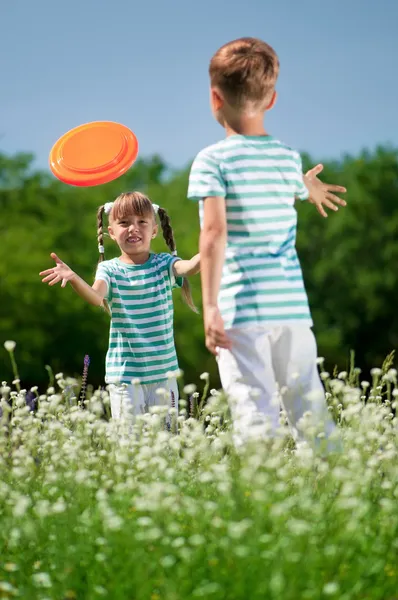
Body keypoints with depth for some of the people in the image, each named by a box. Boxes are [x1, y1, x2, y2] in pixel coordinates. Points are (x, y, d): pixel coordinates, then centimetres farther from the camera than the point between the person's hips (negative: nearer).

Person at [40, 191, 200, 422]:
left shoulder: (163, 265, 1)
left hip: (163, 371, 1)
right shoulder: (110, 270, -2)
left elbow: (189, 267, -19)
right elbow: (97, 297, -22)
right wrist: (73, 278, -43)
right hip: (125, 373, -1)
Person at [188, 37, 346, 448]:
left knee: (256, 419, -6)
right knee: (310, 412, 11)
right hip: (293, 306, 4)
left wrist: (210, 306, -16)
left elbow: (214, 231, -15)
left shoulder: (211, 160, -4)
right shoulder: (290, 158, 10)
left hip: (242, 309, -4)